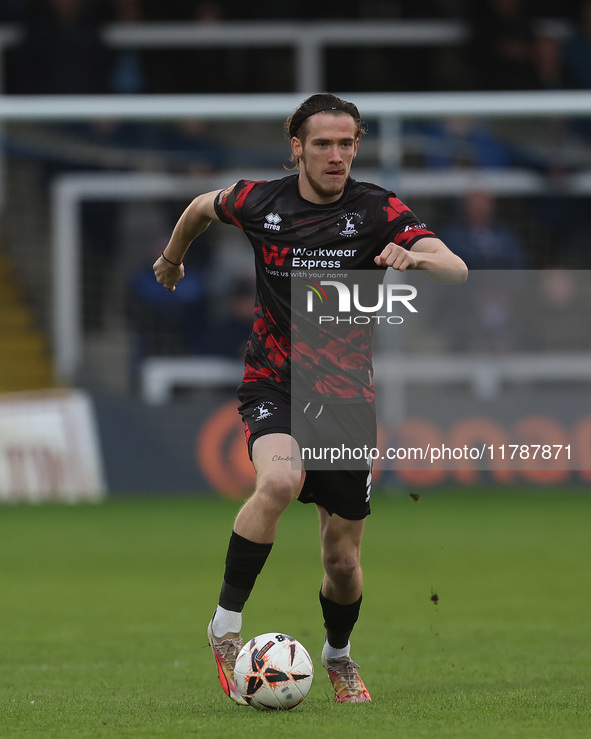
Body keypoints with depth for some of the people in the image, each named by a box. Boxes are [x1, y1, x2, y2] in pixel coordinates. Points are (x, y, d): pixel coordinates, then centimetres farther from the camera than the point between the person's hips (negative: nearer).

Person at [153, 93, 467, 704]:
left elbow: (457, 273, -21)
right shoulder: (260, 202, -4)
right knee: (279, 481, -34)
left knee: (343, 560, 6)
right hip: (272, 387, -1)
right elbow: (202, 207, 19)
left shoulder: (378, 211, -9)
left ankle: (339, 656, 38)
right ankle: (225, 626, -20)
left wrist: (416, 257, -42)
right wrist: (171, 258, 35)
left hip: (346, 398, 1)